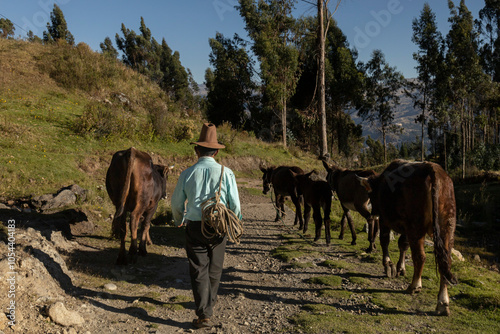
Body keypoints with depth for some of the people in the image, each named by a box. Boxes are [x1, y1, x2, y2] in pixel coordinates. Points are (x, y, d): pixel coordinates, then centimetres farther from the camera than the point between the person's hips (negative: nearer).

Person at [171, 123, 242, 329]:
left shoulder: (187, 174, -4)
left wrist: (178, 220, 28)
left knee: (198, 271, 6)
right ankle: (210, 303, 40)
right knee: (214, 268, 20)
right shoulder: (226, 172, -7)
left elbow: (177, 203, 7)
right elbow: (235, 204, -3)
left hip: (194, 227, -1)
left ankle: (204, 315, 2)